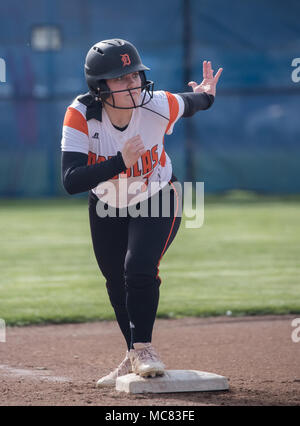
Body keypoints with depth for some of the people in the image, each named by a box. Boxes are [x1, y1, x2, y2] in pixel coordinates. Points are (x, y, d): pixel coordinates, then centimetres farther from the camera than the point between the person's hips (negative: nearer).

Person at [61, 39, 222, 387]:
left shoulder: (159, 106, -27)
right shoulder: (81, 115, -30)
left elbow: (187, 104, 1)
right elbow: (71, 182, -38)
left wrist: (205, 97, -13)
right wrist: (120, 161, -46)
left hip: (157, 201, -2)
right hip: (107, 207, 2)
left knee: (139, 269, -22)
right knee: (117, 284, 13)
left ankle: (142, 349, -1)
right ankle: (135, 357, 34)